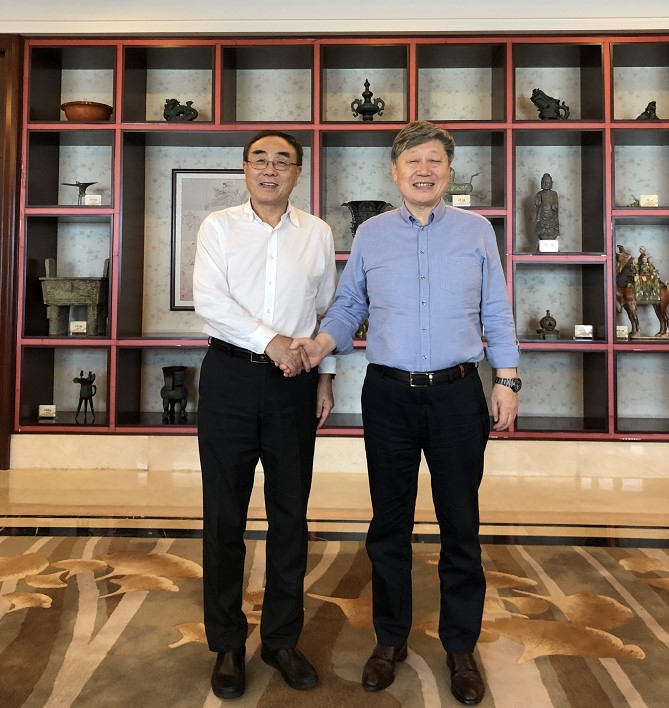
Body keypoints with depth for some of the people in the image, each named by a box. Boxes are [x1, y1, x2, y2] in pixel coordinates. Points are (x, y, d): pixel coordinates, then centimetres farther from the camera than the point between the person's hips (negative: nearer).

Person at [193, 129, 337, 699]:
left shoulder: (317, 233, 11)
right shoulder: (219, 227, 5)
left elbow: (329, 308, 14)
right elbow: (209, 300, -8)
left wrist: (326, 375, 10)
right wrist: (272, 341, -15)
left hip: (294, 381, 2)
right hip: (230, 377, -1)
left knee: (290, 515, 8)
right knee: (225, 514, 5)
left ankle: (282, 639, 25)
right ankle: (228, 644, 23)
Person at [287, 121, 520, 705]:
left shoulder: (476, 231, 6)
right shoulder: (370, 235, 8)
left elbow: (497, 312, 6)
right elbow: (348, 305, 9)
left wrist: (508, 379, 0)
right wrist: (323, 342, -10)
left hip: (457, 394, 0)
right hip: (389, 394, 1)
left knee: (461, 525, 8)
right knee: (389, 524, 11)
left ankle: (461, 647, 27)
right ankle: (391, 640, 29)